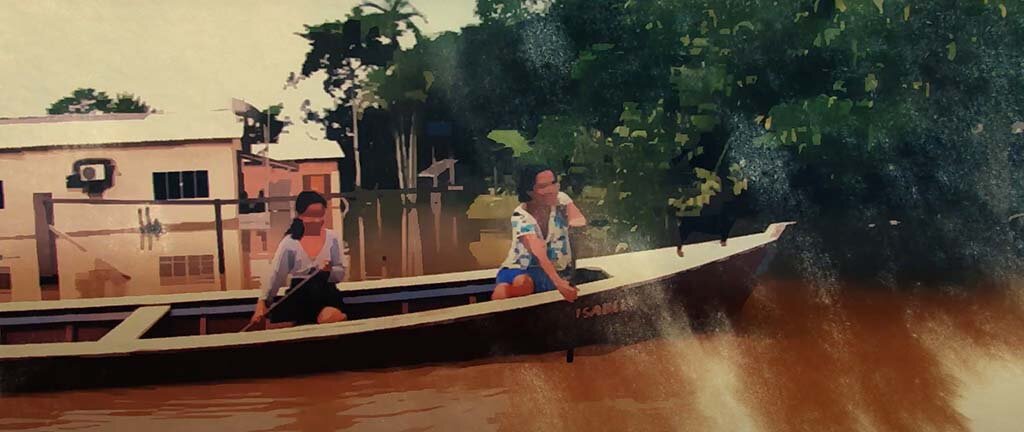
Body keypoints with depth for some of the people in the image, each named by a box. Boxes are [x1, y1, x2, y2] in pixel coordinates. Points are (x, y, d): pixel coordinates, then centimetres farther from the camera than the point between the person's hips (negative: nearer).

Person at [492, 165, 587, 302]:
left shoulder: (561, 199, -4)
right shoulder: (520, 217, -17)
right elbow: (539, 254, -29)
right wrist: (558, 283, -43)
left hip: (553, 270, 1)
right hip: (519, 268, -1)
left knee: (521, 283, -34)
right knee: (500, 294, -33)